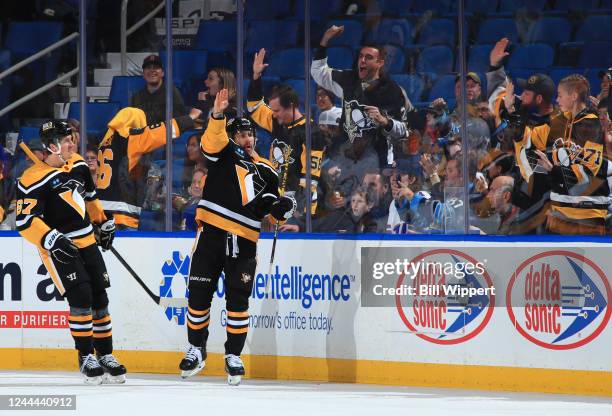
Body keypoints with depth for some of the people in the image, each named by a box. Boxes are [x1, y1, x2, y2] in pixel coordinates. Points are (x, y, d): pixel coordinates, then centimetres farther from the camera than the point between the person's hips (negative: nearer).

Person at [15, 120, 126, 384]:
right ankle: (86, 357, -4)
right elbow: (25, 221, -21)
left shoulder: (77, 165, 5)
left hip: (87, 243, 7)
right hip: (58, 248, -7)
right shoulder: (34, 179, -19)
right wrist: (52, 241, -30)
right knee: (80, 297, -16)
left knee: (99, 298, 6)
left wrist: (104, 223, 25)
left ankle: (105, 355, 17)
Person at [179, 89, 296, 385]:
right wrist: (217, 116, -36)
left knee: (238, 299, -3)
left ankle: (233, 355, 8)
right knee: (199, 294, 2)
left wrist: (283, 207, -2)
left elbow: (273, 206, 22)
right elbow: (213, 139, -17)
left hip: (244, 243, 2)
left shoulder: (266, 171, 17)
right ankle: (196, 350, 18)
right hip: (211, 235, -2)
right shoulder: (224, 152, 6)